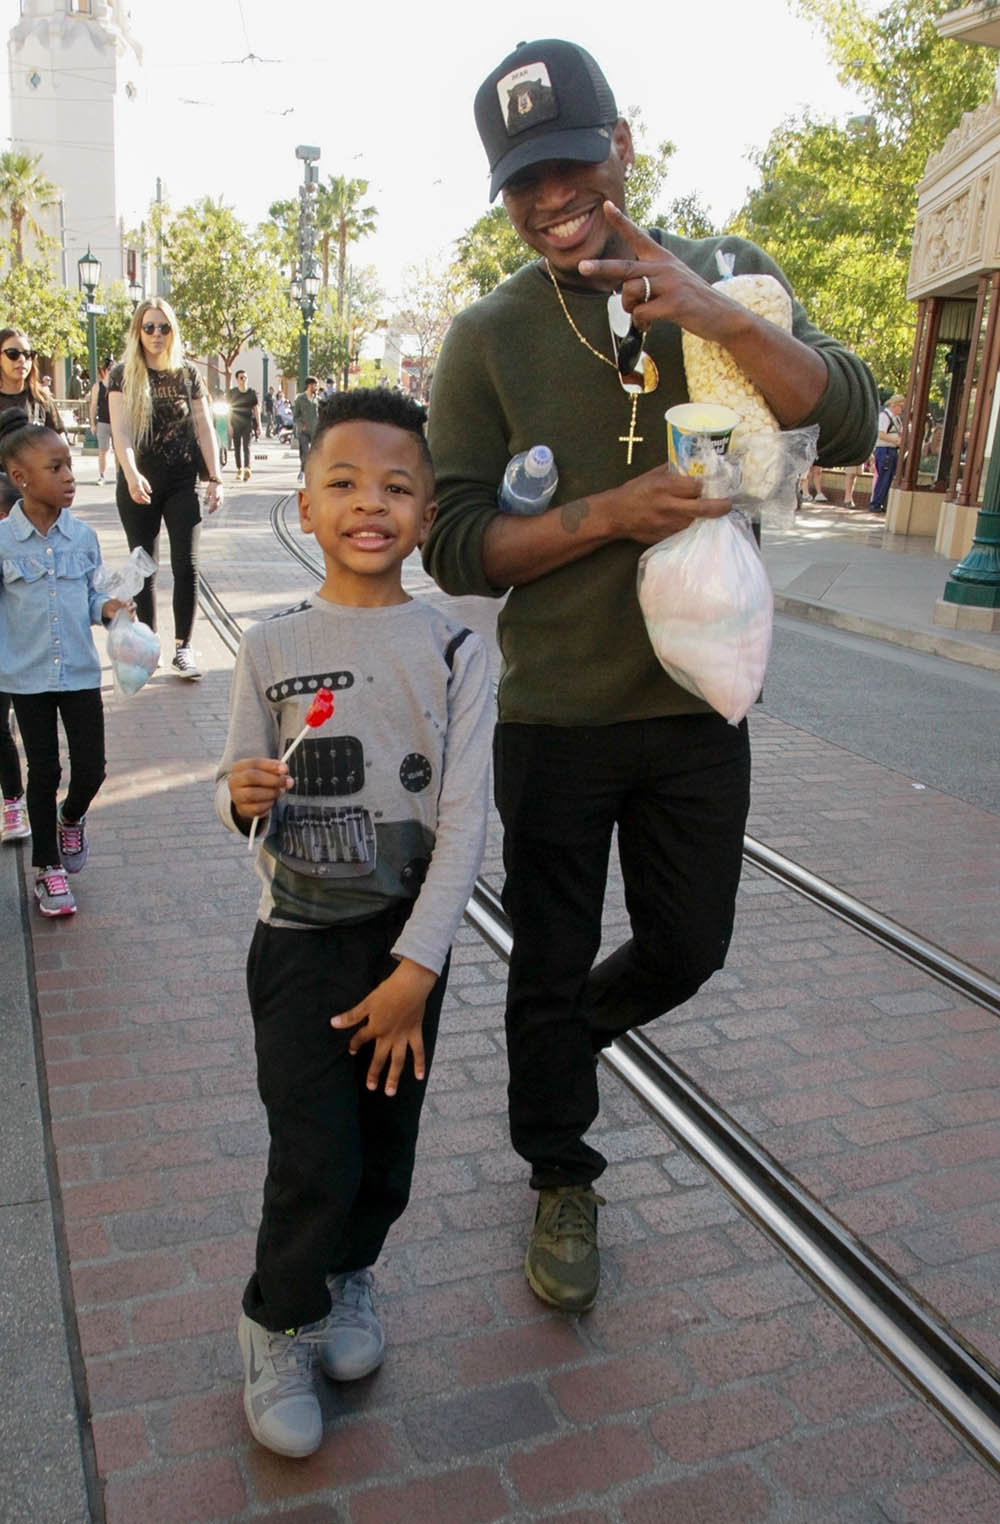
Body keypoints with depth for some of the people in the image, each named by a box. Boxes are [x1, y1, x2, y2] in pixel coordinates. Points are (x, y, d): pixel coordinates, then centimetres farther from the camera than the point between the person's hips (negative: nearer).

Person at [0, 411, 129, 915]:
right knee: (43, 773, 8)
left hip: (81, 672, 2)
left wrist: (108, 608, -12)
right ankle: (48, 867, 26)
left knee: (90, 769, 4)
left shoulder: (83, 536, -2)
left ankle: (71, 819, 40)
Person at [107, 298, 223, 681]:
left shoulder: (188, 375, 5)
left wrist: (215, 479, -4)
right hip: (138, 484, 0)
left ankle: (182, 648, 0)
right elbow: (120, 430, -11)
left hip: (182, 483, 0)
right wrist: (132, 474, -27)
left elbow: (205, 428, 5)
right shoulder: (122, 376, 1)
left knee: (186, 564, -7)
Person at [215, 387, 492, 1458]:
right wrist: (246, 798, -20)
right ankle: (277, 1324, 28)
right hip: (301, 939, -1)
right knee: (316, 1158, -3)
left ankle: (347, 1275, 45)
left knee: (386, 1147, 12)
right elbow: (237, 797, 6)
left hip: (408, 939, 1)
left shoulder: (453, 651, -6)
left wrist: (416, 970, -13)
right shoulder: (272, 648, -4)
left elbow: (463, 818, -9)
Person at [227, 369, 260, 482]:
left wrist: (259, 425, 4)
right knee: (237, 447, 7)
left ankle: (247, 469, -23)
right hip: (235, 423, 2)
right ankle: (239, 470, 17)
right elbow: (228, 409, 5)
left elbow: (256, 409, 7)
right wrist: (229, 425, -3)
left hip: (247, 423, -2)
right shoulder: (231, 392, 4)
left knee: (246, 446, -13)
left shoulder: (252, 392, 4)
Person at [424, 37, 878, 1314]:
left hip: (698, 706, 2)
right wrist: (617, 512, -23)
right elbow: (456, 548, -10)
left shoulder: (730, 277, 2)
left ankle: (569, 1033, 49)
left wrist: (715, 318, -23)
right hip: (556, 719, -2)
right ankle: (562, 1182, 36)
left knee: (687, 948, 16)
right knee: (550, 966, 11)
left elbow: (848, 428, -10)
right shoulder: (490, 335, -6)